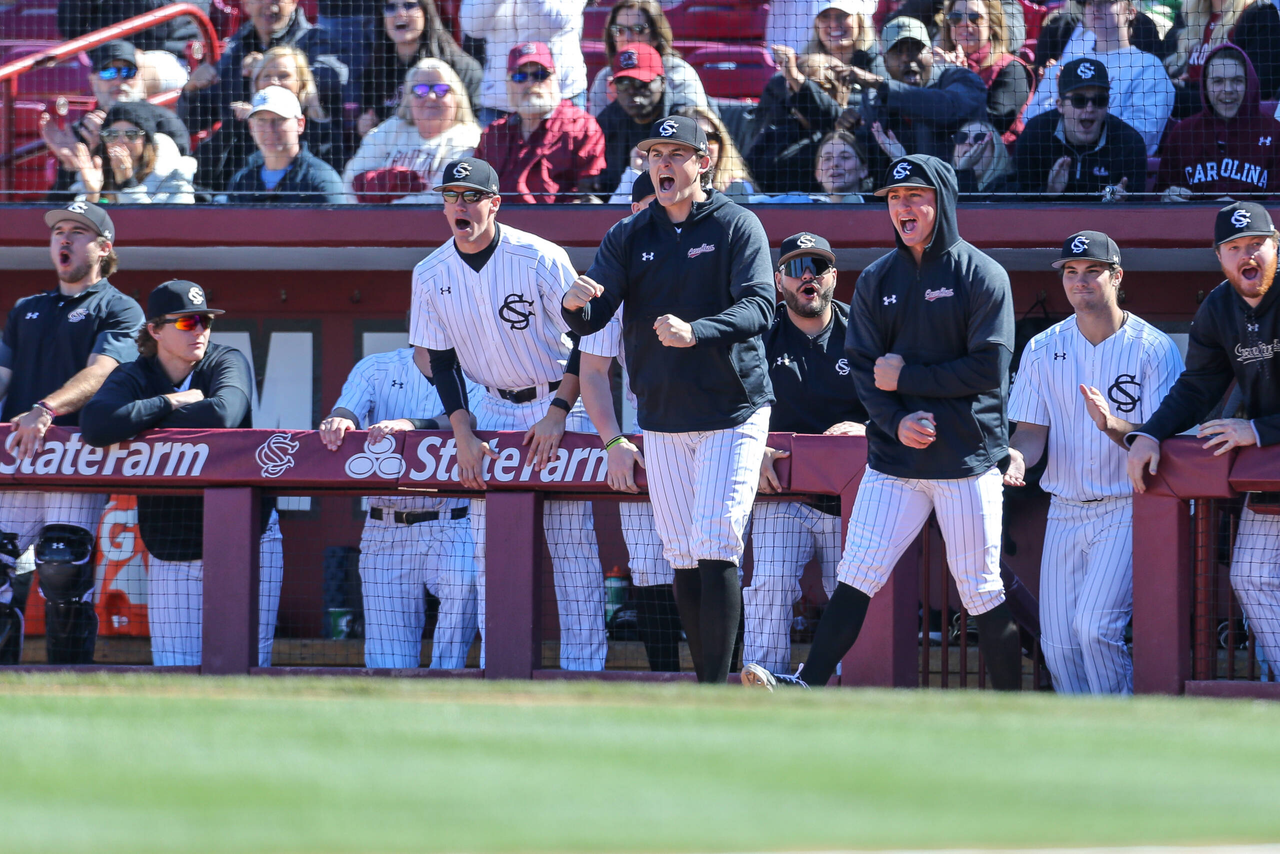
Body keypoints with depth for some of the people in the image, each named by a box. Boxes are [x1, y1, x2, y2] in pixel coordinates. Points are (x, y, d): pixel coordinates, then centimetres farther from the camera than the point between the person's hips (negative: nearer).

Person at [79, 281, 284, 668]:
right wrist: (171, 403, -16)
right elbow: (95, 426, -21)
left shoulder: (228, 362, -3)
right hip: (173, 547, 1)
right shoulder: (133, 377, 0)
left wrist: (142, 421, -16)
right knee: (173, 670, -3)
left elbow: (222, 416, -26)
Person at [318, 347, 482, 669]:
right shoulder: (376, 368, 11)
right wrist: (339, 422, -31)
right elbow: (347, 409, -6)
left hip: (450, 526, -2)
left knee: (464, 583, -31)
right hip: (385, 530, 2)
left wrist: (410, 425, -34)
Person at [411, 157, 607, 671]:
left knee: (572, 541, -9)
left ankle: (584, 664, -6)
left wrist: (556, 413, -18)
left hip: (560, 402, -4)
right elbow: (442, 363, 3)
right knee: (488, 542, -1)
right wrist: (463, 434, -7)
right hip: (494, 407, 4)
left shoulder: (540, 259, -16)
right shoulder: (430, 276, -3)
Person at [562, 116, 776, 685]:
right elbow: (591, 318, -2)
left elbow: (758, 306, -18)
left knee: (716, 544, -13)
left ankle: (716, 690, -14)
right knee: (682, 554, 7)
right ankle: (708, 682, 15)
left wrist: (696, 332, -36)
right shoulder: (629, 237, 7)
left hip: (733, 410, -5)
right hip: (662, 419, 5)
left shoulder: (737, 227, -4)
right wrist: (576, 304, -27)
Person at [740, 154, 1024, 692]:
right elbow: (863, 368, 6)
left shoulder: (981, 276, -3)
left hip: (967, 460, -4)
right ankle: (809, 687, -7)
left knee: (981, 591, -1)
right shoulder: (877, 280, 11)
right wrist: (896, 421, -12)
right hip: (893, 461, 4)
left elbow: (989, 371, -10)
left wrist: (906, 376, -9)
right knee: (856, 576, -4)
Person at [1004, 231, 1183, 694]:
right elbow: (1031, 429, 6)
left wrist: (1113, 425, -30)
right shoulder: (1043, 349, 7)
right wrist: (1017, 456, -18)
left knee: (1095, 627, -19)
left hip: (1128, 512, -5)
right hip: (1065, 512, 5)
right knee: (1058, 644, 2)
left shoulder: (1155, 349, -7)